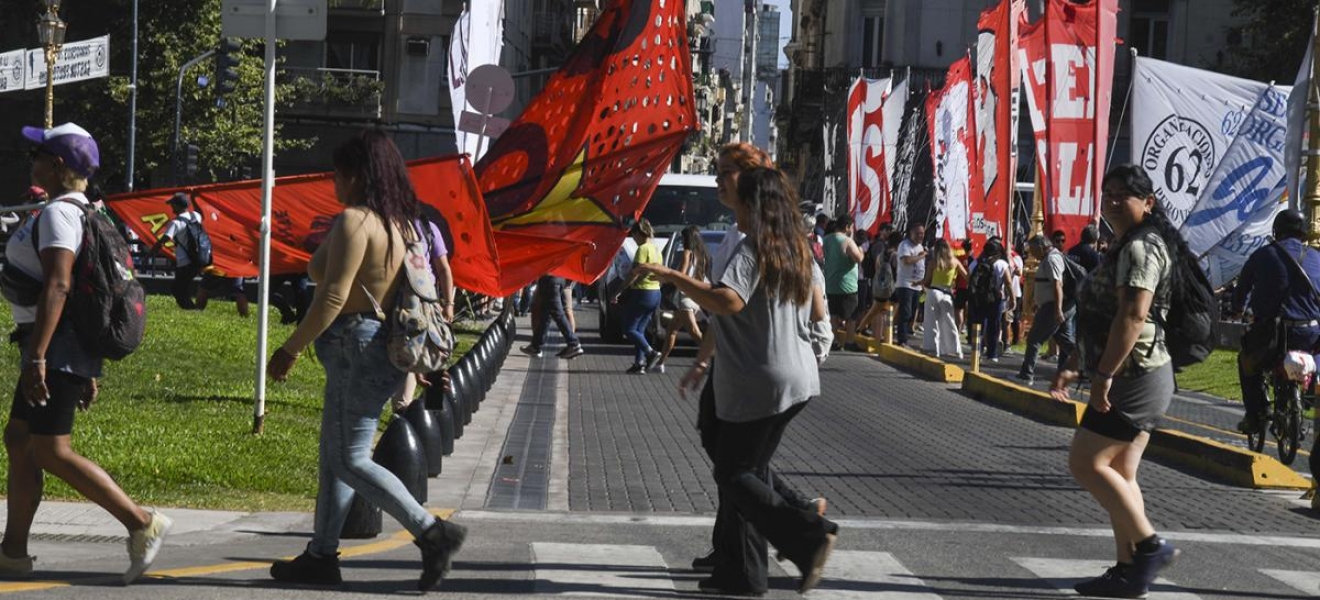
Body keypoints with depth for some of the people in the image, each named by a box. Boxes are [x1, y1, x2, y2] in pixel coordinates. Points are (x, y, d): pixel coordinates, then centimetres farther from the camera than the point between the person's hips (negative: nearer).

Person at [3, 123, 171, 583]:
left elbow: (57, 287, -25)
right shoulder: (83, 213, 17)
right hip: (75, 350, 10)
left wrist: (37, 356, -29)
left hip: (56, 348, -10)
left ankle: (142, 524, -10)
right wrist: (88, 370, 21)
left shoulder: (57, 213, -14)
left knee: (51, 451, -9)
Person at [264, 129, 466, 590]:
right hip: (385, 348, 10)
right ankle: (321, 555, 18)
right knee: (334, 456, 14)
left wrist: (290, 350, -15)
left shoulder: (355, 220, -15)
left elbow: (333, 297, -21)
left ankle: (433, 533, -11)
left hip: (357, 347, -10)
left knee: (350, 461, -7)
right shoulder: (401, 223, 14)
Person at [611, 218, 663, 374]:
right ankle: (639, 363, 6)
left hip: (642, 293, -9)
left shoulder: (643, 249, -15)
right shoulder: (657, 250, 13)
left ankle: (651, 353, -14)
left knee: (629, 329, -2)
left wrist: (619, 291, -16)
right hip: (655, 293, 9)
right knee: (639, 330, 13)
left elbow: (634, 273, -20)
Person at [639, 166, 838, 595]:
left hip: (757, 386, -8)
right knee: (749, 471, 14)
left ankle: (809, 535, -12)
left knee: (733, 475, 0)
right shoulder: (799, 249, 9)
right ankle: (740, 572, 15)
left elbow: (729, 301, -32)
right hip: (798, 379, 8)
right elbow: (818, 312, 16)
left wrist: (673, 278, -27)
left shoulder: (752, 250, -16)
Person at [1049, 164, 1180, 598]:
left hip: (1134, 377, -11)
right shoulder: (1128, 248, 20)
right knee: (1119, 473, 9)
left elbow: (1133, 316, -25)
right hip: (1140, 378, 11)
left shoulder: (1140, 248, -14)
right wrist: (1073, 367, 23)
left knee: (1085, 464, -10)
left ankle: (1150, 545, -8)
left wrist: (1104, 375, -27)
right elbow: (1102, 319, 24)